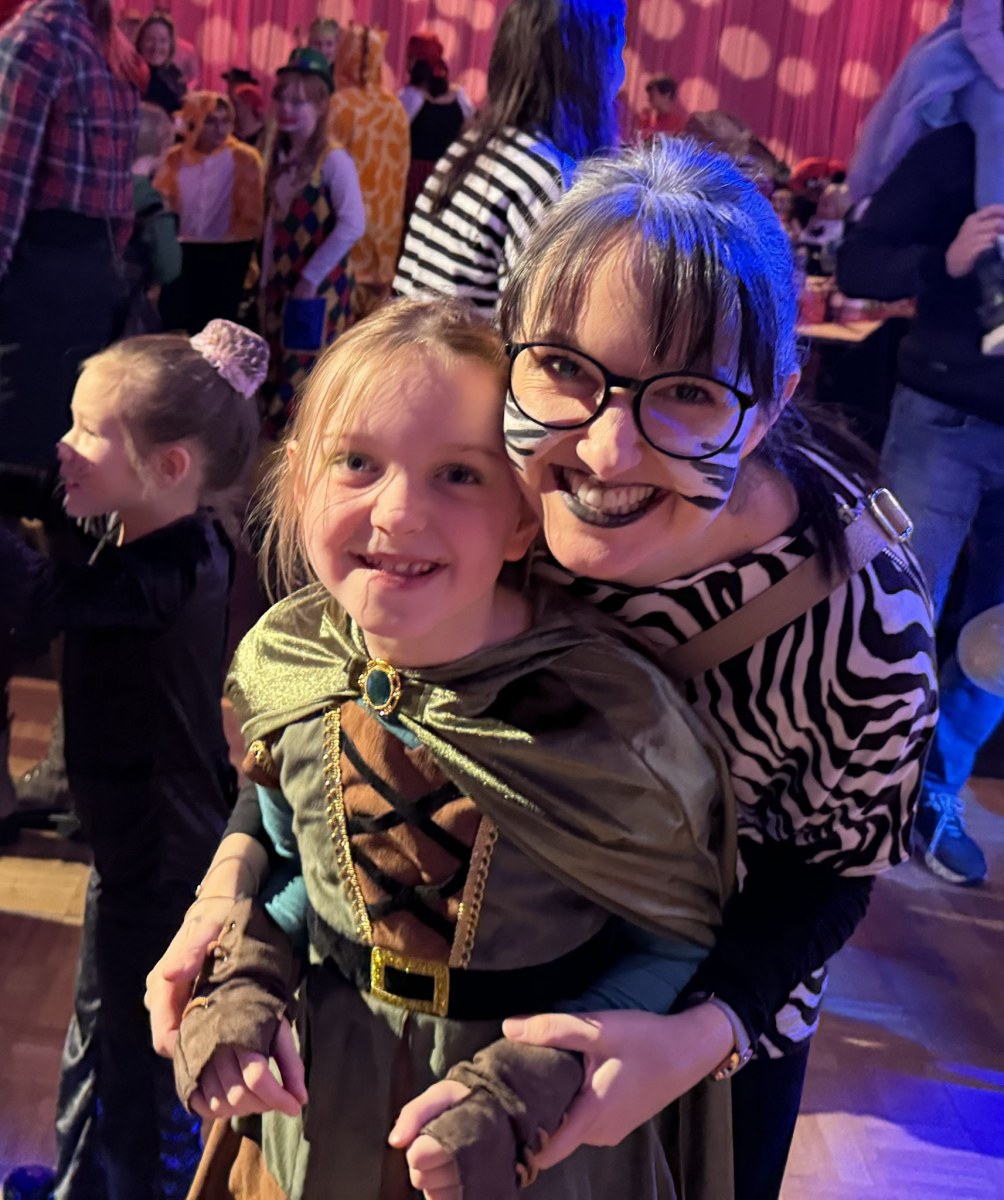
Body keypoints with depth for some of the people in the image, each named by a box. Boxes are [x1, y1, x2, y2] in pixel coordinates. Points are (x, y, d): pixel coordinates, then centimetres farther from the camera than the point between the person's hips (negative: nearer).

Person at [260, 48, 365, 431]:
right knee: (280, 382, 13)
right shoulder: (281, 156, 11)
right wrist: (267, 281, 10)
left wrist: (311, 276, -18)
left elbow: (353, 225, -23)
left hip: (318, 289, -8)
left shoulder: (333, 159, -14)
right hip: (282, 286, 8)